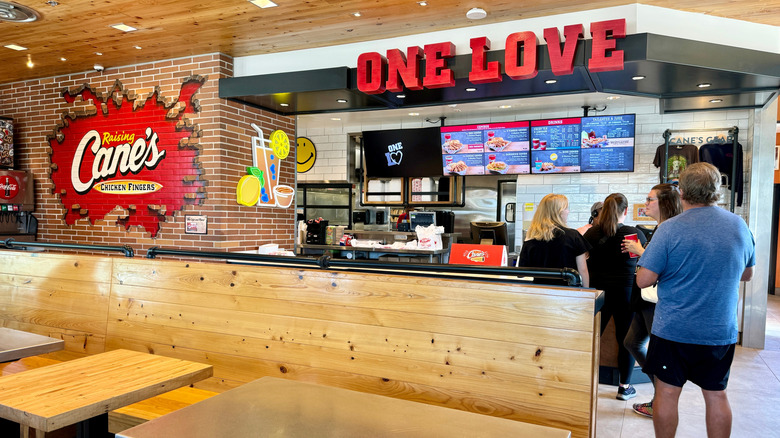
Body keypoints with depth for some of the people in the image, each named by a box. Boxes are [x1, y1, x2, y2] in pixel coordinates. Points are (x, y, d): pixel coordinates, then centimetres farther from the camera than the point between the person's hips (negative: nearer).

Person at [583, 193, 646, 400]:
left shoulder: (591, 233, -4)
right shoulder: (635, 234, -9)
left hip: (597, 290, 2)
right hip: (625, 292, -2)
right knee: (625, 339, 9)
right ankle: (624, 386, 18)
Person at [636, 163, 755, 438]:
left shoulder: (670, 229, -15)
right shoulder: (739, 226, 1)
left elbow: (643, 280, -16)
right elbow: (747, 274, 15)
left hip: (673, 330, -4)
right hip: (721, 332, 5)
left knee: (666, 393, 9)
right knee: (716, 395, 16)